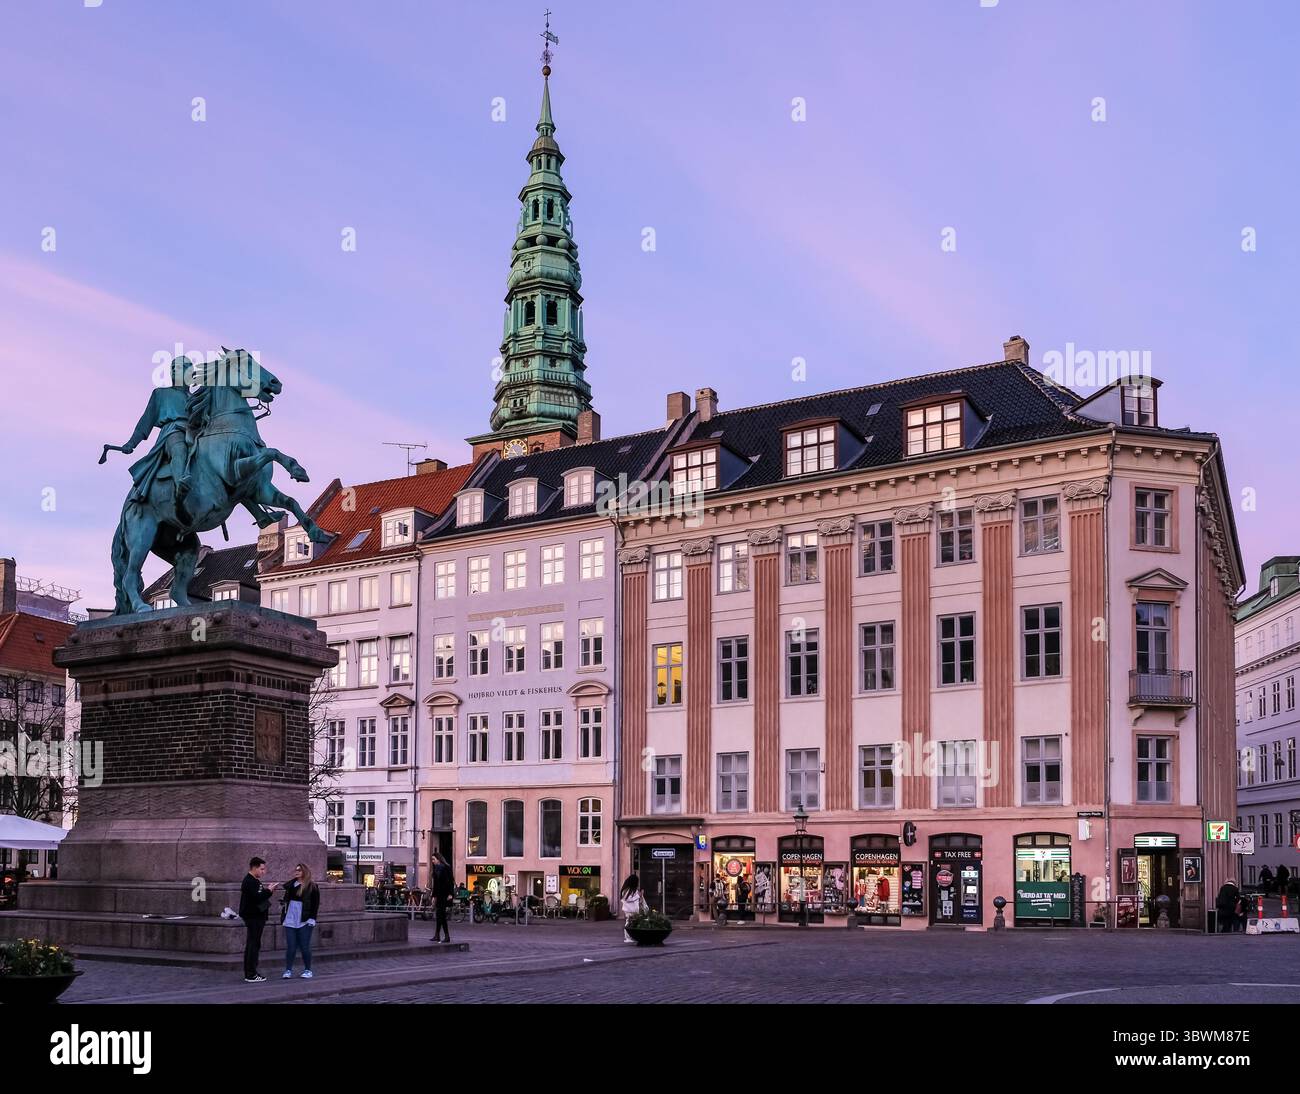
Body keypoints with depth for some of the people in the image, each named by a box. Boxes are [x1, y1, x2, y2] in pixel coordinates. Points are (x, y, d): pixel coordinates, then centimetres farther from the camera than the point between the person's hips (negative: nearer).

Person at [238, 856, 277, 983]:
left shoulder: (254, 881, 17)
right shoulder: (249, 881, -16)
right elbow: (256, 898, -25)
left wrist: (266, 890, 5)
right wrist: (268, 891, -16)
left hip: (256, 916, 11)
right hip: (253, 917, -11)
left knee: (251, 944, 14)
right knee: (254, 944, -9)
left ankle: (249, 972, 21)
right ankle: (251, 975, -7)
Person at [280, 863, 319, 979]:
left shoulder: (312, 887, -4)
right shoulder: (291, 885, 11)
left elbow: (315, 904, -6)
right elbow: (286, 899, 19)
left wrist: (312, 918, -11)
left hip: (304, 922, -4)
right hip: (290, 920, 4)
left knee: (305, 947, 1)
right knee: (290, 947, 2)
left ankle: (308, 970, 13)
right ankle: (288, 971, 7)